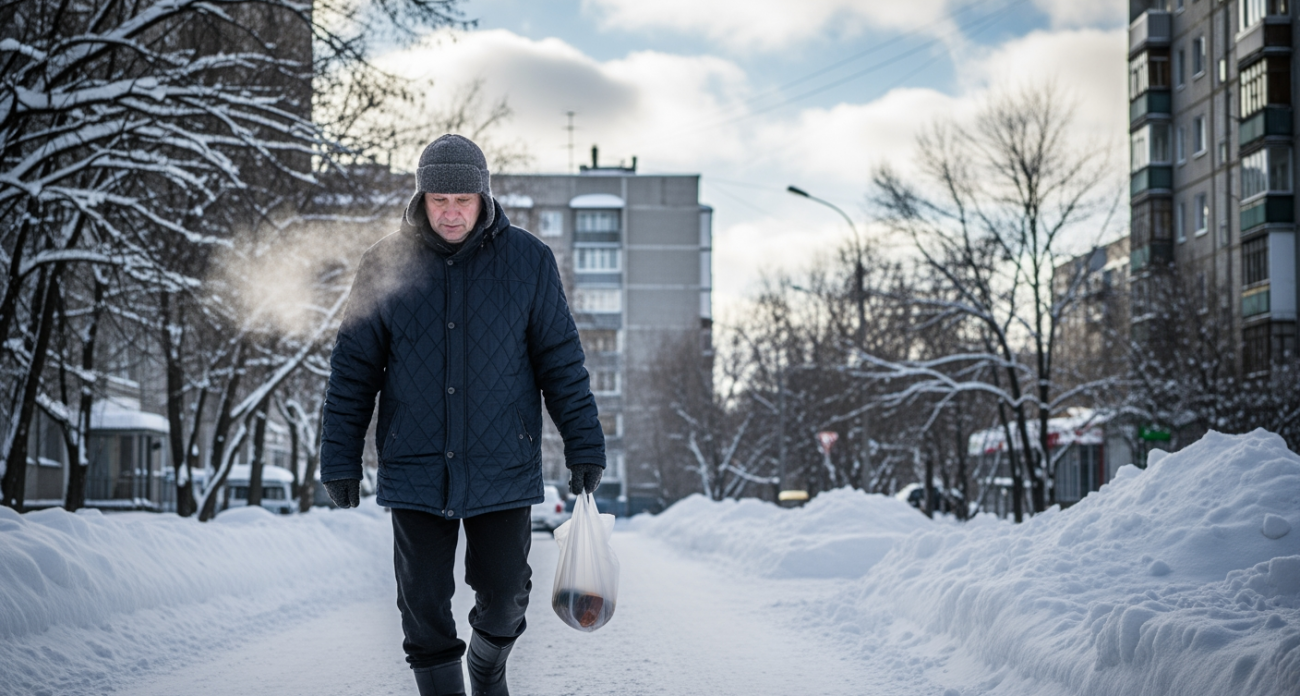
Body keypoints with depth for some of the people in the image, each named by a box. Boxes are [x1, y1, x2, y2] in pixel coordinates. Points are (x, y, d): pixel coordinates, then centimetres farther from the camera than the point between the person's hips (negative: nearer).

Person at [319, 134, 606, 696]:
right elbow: (353, 370, 4)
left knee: (503, 596, 8)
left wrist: (584, 445, 0)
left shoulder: (528, 261, -1)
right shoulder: (385, 265, 0)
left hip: (502, 469, 0)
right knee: (424, 607, 3)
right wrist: (340, 460, 2)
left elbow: (560, 360, 3)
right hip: (414, 473, 0)